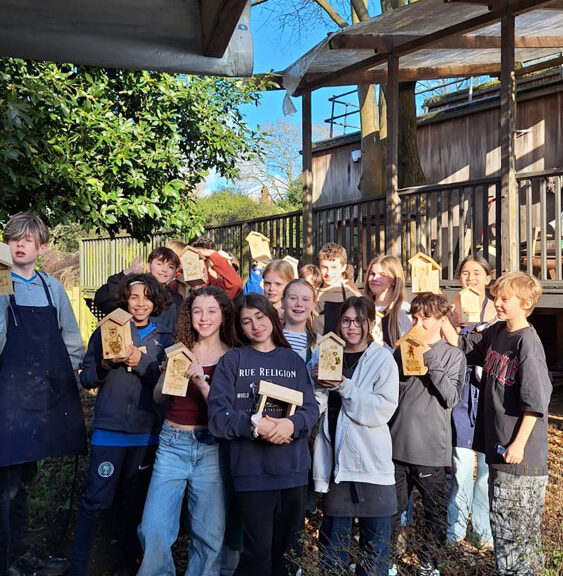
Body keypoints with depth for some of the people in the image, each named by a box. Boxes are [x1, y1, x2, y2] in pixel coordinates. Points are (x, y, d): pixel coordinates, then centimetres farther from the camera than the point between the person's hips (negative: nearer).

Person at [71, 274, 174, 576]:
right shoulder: (106, 331, 2)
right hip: (109, 429, -2)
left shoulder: (163, 337, 6)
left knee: (135, 501, 13)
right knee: (96, 500, -3)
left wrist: (140, 363, -15)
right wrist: (105, 364, -17)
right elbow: (86, 379, 2)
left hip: (147, 432, 2)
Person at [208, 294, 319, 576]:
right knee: (258, 550, -2)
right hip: (251, 469, -3)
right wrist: (254, 425, -22)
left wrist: (292, 424, -18)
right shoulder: (232, 360, 2)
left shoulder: (293, 360, 11)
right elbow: (218, 415, -7)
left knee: (288, 550, 13)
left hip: (293, 468, 3)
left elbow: (311, 409, 3)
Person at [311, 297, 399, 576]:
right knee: (332, 539, 10)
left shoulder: (383, 359, -1)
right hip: (335, 459, 3)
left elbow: (384, 409, -12)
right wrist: (319, 384, -14)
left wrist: (344, 386, -20)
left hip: (371, 461, -2)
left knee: (375, 539, 6)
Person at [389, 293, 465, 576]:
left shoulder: (453, 355, 0)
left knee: (435, 512, 10)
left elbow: (451, 397, -12)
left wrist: (429, 358, -15)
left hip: (431, 448, -2)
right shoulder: (403, 350, 8)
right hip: (397, 444, 3)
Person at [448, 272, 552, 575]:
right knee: (501, 518, 19)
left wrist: (519, 443, -19)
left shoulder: (527, 342, -18)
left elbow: (536, 401, -20)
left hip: (520, 452, -8)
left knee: (518, 523, 4)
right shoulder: (496, 332, 4)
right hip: (497, 445, 8)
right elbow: (462, 345, 17)